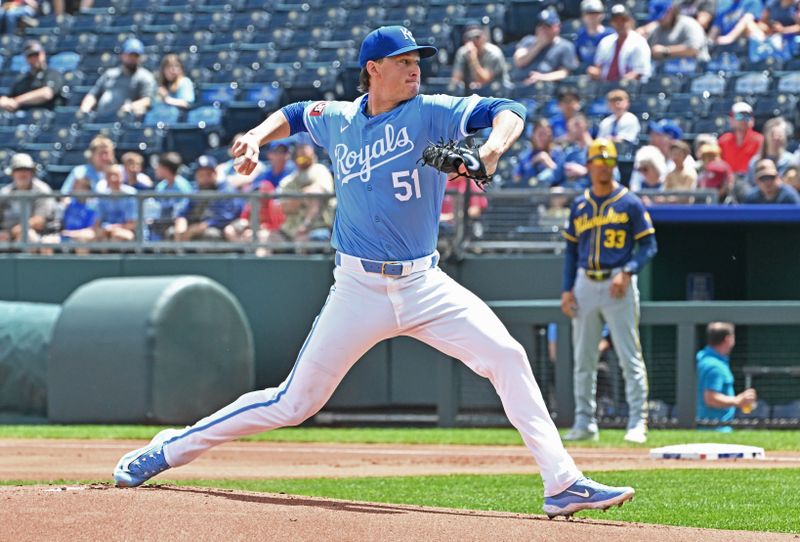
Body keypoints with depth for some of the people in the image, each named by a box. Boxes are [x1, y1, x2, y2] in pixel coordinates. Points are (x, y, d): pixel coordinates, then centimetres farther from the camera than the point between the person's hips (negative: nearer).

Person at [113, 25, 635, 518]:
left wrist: (490, 152, -34)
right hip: (359, 289, 0)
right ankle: (172, 449, 15)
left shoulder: (430, 114, -2)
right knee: (294, 403, 0)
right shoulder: (337, 121, 5)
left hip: (424, 284, 1)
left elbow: (508, 111, -14)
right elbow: (295, 114, 28)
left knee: (507, 357, -16)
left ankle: (563, 483, -13)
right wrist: (257, 137, 8)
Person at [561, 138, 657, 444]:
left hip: (618, 285, -5)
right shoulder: (579, 206, 12)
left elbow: (648, 246, -2)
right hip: (585, 285, 5)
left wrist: (627, 272, -17)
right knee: (583, 359, 6)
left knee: (630, 357, -7)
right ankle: (584, 422, 12)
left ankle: (637, 422, -5)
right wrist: (566, 289, 6)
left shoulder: (630, 203, -1)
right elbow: (571, 249, 16)